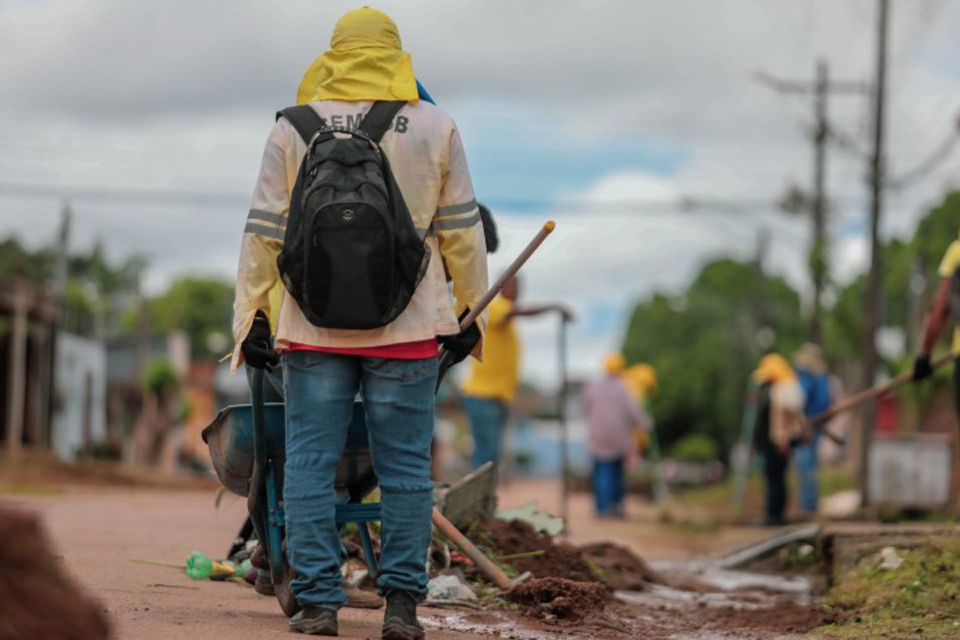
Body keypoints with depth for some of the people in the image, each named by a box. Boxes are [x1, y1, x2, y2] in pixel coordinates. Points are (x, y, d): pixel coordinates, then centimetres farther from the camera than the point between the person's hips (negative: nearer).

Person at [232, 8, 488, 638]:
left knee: (310, 463, 5)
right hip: (407, 329, 0)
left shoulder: (294, 128, 2)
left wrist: (250, 315, 8)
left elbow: (264, 231, 2)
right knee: (405, 467, 4)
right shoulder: (435, 127, 2)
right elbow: (462, 230, 5)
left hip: (314, 327, 0)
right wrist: (470, 311, 14)